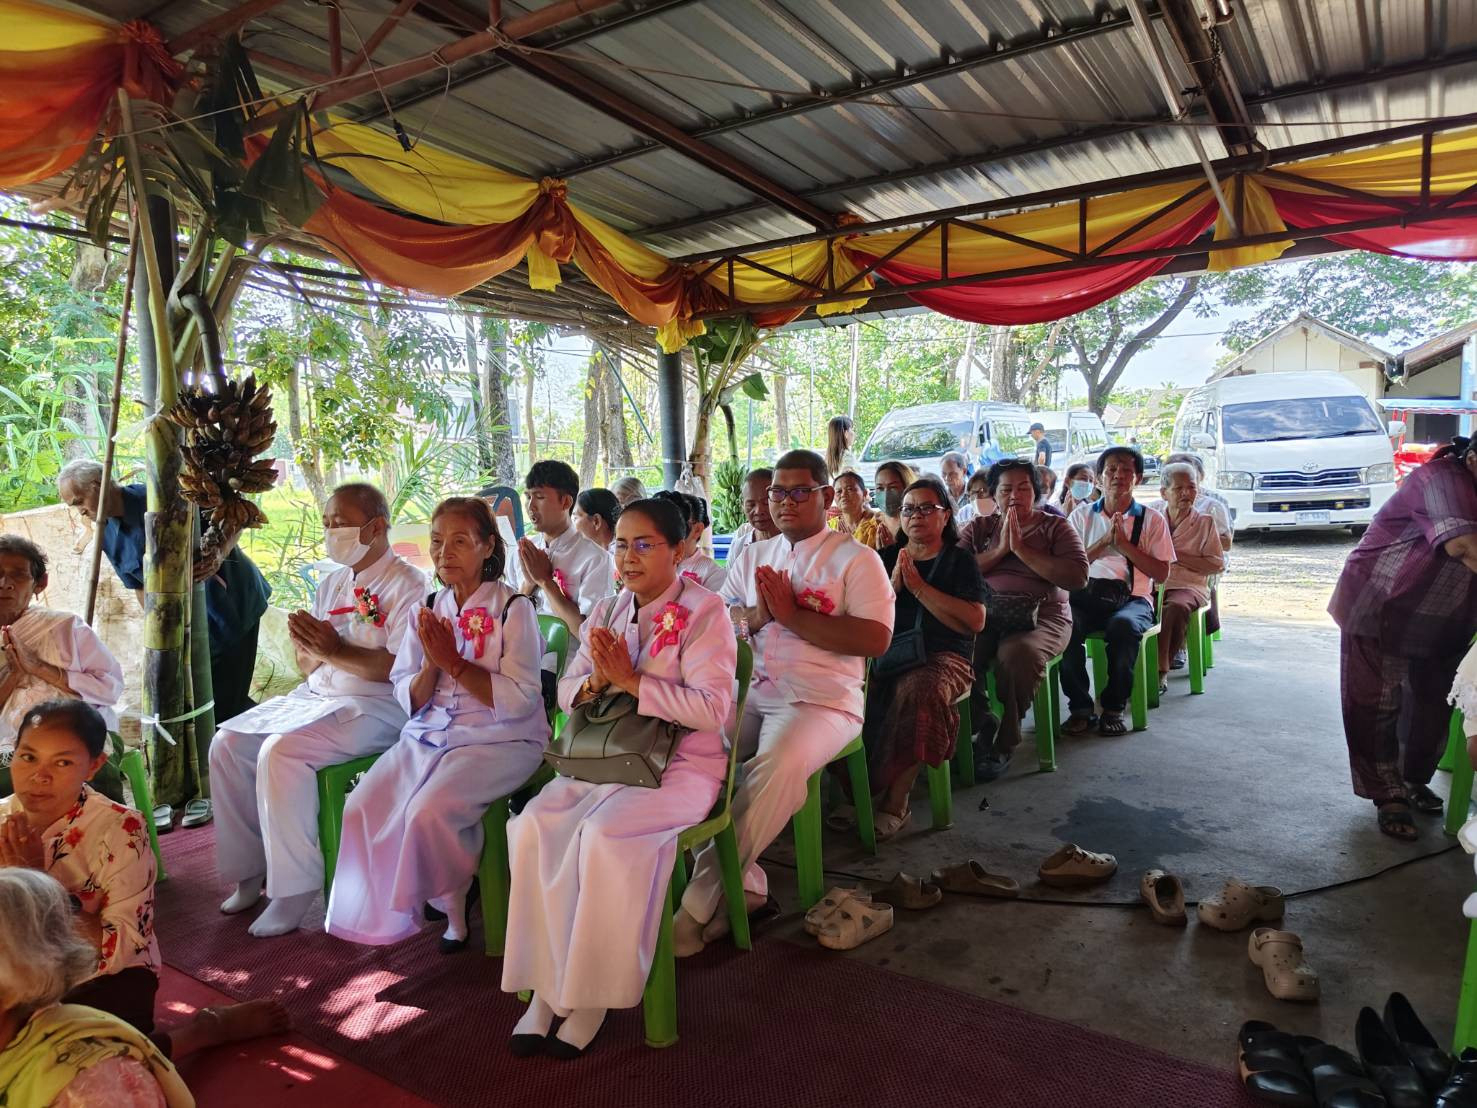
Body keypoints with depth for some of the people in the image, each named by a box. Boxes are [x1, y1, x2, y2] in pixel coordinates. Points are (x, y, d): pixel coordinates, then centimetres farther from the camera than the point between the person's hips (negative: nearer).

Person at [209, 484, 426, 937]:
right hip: (316, 696, 9)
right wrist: (308, 648, -9)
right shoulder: (333, 584, 16)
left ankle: (294, 889, -14)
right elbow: (310, 666, 14)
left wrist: (335, 650, -25)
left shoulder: (405, 584, -9)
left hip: (375, 706, -9)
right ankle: (250, 870, 10)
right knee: (228, 742, -3)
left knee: (281, 752, -27)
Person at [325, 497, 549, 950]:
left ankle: (452, 908, 4)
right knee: (362, 808, -14)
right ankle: (388, 912, 12)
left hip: (499, 741, -6)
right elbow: (409, 701, 8)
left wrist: (455, 663, -18)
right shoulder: (428, 611, 10)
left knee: (428, 811, -27)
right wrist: (432, 664, -12)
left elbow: (519, 701, -16)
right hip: (428, 736, 6)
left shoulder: (513, 610, -7)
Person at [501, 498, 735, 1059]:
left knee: (603, 835, -30)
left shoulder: (705, 612, -8)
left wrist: (630, 680, -18)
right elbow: (565, 692, 12)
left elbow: (711, 709, -18)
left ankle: (592, 993, -11)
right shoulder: (606, 613, 12)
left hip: (682, 763, -5)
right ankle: (545, 985, -9)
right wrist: (597, 681, -11)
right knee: (534, 826, -20)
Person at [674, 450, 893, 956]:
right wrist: (758, 615, -8)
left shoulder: (856, 559, 3)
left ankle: (701, 904, -22)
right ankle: (742, 881, -11)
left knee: (777, 767, -34)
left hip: (822, 700, -5)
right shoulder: (752, 557, 19)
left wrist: (791, 614, -12)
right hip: (749, 694, 5)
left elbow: (876, 639, -11)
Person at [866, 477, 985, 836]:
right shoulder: (887, 557, 19)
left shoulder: (959, 560, 8)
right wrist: (893, 584, -6)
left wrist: (919, 587, -9)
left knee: (915, 689, -37)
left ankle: (894, 803, -25)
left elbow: (976, 621, -7)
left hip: (942, 656, -3)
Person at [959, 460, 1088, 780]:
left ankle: (1004, 743, -15)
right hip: (984, 613, 2)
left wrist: (1021, 549, -7)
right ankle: (982, 728, -6)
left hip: (1040, 616, -2)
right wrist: (998, 550, -4)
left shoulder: (1056, 527, 11)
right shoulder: (977, 529, 18)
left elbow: (1077, 577, -6)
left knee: (1018, 653, -36)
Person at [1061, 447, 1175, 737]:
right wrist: (1104, 541, -7)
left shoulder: (1151, 519, 12)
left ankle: (1114, 708, -17)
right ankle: (1080, 707, -17)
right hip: (1086, 595, 1)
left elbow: (1161, 573, 2)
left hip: (1132, 598, -1)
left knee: (1123, 626, -37)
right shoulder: (1081, 515, 15)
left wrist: (1123, 543, -7)